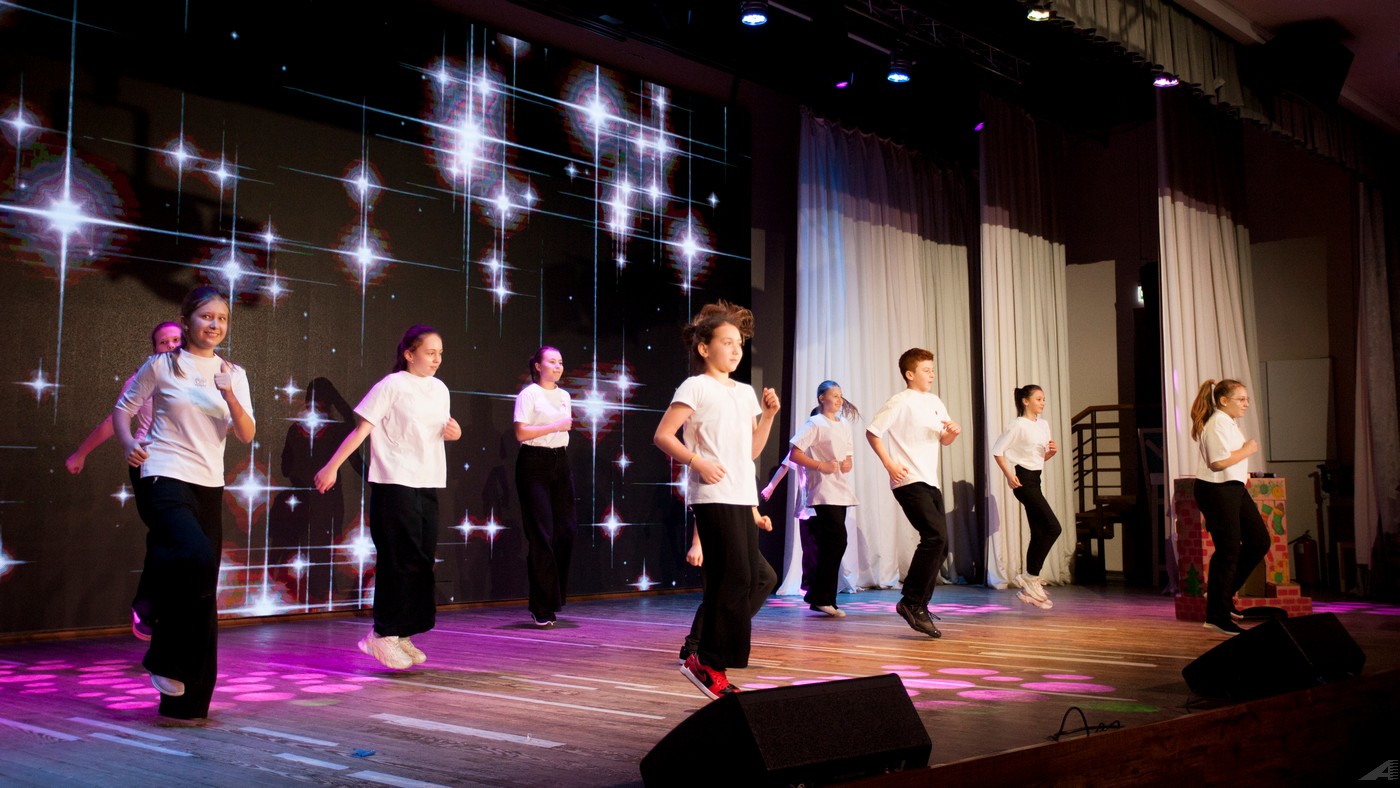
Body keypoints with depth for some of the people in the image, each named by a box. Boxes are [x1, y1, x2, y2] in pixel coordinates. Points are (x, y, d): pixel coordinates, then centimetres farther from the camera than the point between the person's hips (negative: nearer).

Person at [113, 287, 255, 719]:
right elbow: (122, 409, 9)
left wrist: (229, 395, -13)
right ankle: (167, 662, -8)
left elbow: (247, 434, 3)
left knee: (204, 590, 3)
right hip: (164, 478, -5)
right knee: (197, 558, -28)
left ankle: (189, 699, 13)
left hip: (209, 487, 5)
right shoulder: (162, 366, 3)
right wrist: (128, 443, -11)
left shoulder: (234, 374, 12)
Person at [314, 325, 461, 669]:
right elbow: (361, 429, -9)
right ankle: (383, 633, 1)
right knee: (399, 558, -8)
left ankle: (402, 633, 15)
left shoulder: (439, 390, 14)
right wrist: (332, 466, -14)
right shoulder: (391, 386, -6)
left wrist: (453, 431, 1)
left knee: (423, 559, 6)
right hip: (395, 483, -7)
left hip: (428, 484, 7)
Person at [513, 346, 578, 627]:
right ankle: (541, 608, 0)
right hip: (534, 464, -7)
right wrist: (556, 426, -17)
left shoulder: (564, 396, 15)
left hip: (560, 464, 7)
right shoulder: (528, 394, -5)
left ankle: (553, 598, 18)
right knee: (541, 534, -7)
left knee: (566, 529, 3)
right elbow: (521, 433, -14)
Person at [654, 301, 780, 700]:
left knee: (755, 578, 4)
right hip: (713, 497, -8)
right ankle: (710, 666, 0)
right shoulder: (696, 387, -3)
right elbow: (662, 435, -9)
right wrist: (696, 462, -20)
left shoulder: (745, 392, 18)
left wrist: (768, 415, 8)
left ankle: (704, 658, 13)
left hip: (743, 500, 8)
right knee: (735, 578, -11)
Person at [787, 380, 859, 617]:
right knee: (838, 539, -15)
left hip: (841, 492, 8)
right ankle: (822, 597, -6)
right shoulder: (815, 424, -5)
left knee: (830, 544, 6)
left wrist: (848, 462, 3)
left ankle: (819, 598, 13)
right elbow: (794, 454, -11)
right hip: (823, 492, -8)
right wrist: (821, 466, -18)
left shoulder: (844, 424, 17)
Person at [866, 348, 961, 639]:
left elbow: (944, 440, 23)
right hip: (909, 481, -8)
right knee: (935, 535, -20)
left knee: (939, 545, 5)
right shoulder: (900, 402, -7)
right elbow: (872, 432, -8)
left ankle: (919, 607, 15)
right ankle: (911, 602, -12)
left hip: (931, 482, 8)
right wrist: (889, 464, -15)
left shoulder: (935, 402, 16)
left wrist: (952, 432, 0)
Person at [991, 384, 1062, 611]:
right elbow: (997, 450, -11)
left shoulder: (1043, 425, 13)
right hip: (1023, 479, -8)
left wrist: (1051, 452, 0)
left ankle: (1029, 584, 13)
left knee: (1039, 533, 7)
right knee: (1053, 527, -13)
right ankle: (1030, 577, -6)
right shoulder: (1018, 425, -10)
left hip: (1035, 479, 8)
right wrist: (1009, 474, -17)